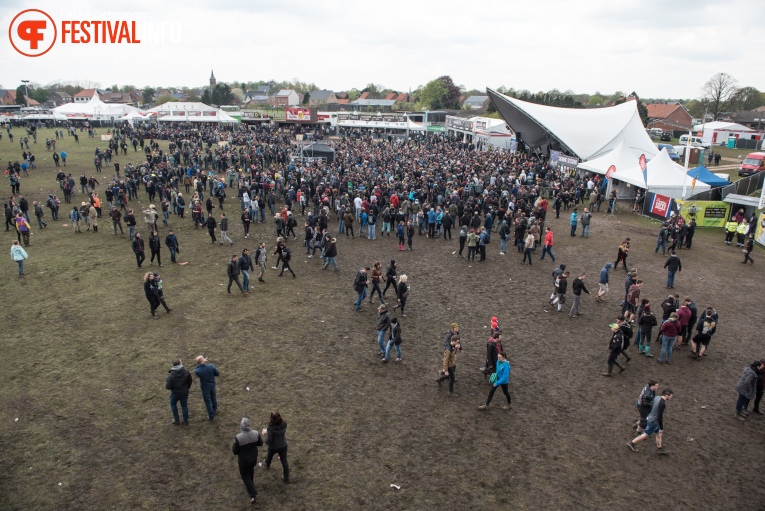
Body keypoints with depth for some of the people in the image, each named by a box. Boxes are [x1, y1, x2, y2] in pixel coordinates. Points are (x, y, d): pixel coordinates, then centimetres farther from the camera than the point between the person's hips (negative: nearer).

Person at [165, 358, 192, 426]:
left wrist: (166, 382, 2)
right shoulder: (186, 372, -16)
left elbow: (168, 387, -20)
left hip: (175, 393, -2)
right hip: (184, 393, 2)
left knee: (173, 404, 26)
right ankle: (185, 421, 31)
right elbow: (190, 381, -3)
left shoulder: (171, 375, -25)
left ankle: (176, 420, 33)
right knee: (184, 406, 19)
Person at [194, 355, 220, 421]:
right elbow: (218, 373, -12)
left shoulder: (197, 371, -30)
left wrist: (200, 364, -9)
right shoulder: (211, 366, -27)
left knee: (208, 402, 16)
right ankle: (215, 410, 52)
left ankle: (211, 417, 31)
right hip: (212, 385, 3)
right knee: (213, 397, 29)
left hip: (205, 387, -3)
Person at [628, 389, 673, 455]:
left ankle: (659, 449, 31)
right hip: (653, 422, -8)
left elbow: (651, 408, 11)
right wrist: (661, 428, -17)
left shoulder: (657, 397, -2)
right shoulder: (662, 403, -28)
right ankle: (631, 443, 16)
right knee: (646, 435, 7)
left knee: (659, 434, 19)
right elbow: (659, 417, -26)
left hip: (651, 418, 8)